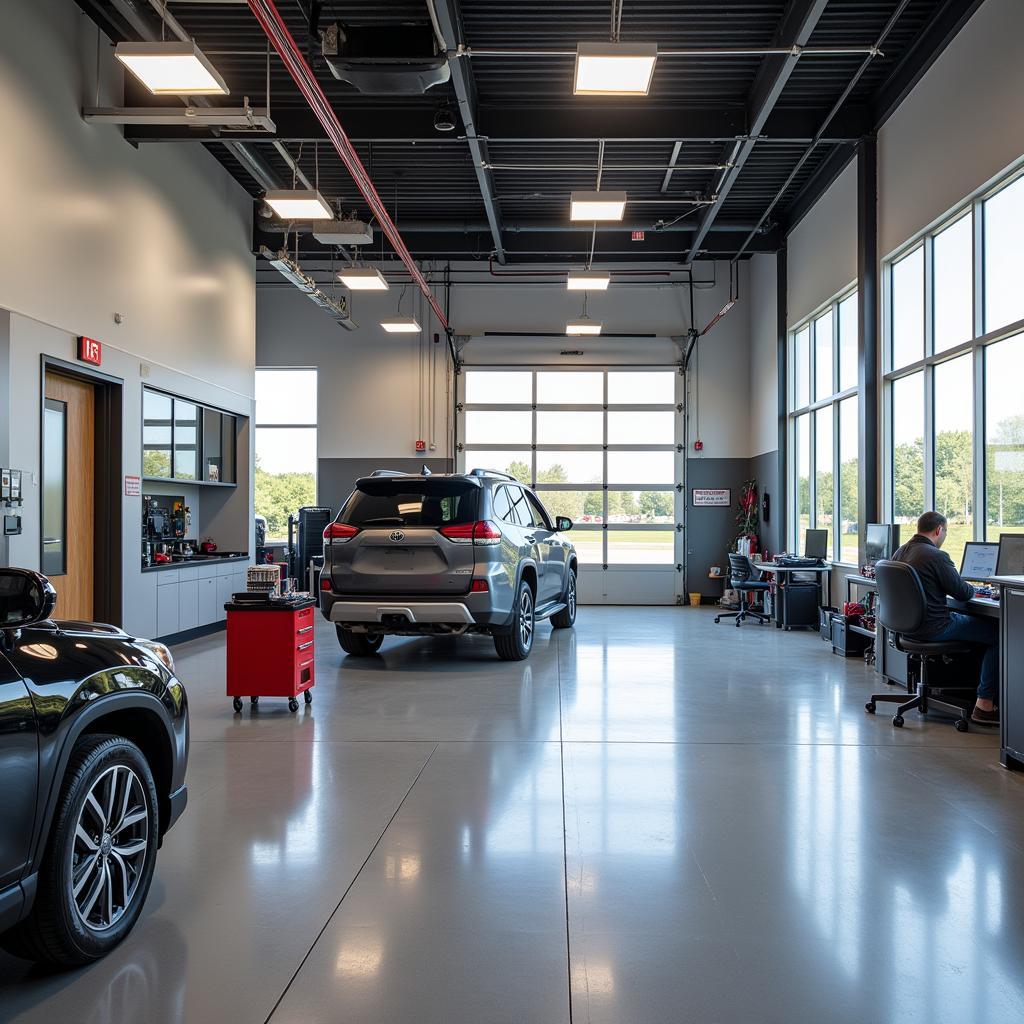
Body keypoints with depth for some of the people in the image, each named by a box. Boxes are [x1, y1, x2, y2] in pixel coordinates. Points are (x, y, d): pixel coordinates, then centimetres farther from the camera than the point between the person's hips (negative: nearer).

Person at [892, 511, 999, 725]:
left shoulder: (899, 553, 9)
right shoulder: (936, 556, -18)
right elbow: (964, 594, -11)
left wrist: (960, 587, 22)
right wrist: (971, 588, 12)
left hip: (909, 626, 9)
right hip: (934, 628, -9)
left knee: (969, 621, 30)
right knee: (997, 633, 1)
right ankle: (984, 705, 0)